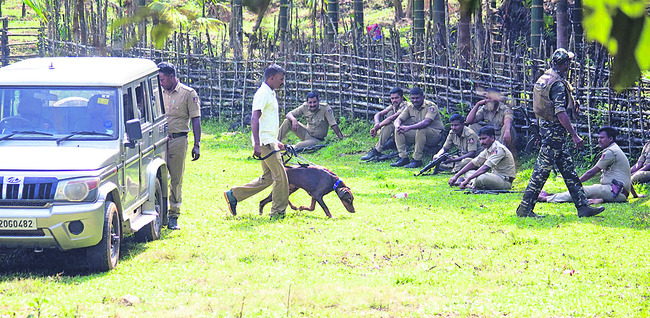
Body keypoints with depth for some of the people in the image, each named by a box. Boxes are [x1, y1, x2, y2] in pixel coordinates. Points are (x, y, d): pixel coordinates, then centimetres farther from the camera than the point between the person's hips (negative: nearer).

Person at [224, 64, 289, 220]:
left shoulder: (270, 94, 18)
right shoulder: (262, 94, -13)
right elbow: (255, 119, -21)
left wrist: (276, 142, 27)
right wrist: (257, 144, -28)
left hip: (269, 142, 10)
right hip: (265, 143, -10)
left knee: (268, 178, 12)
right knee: (281, 176, -6)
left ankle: (233, 195, 16)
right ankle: (278, 212, 1)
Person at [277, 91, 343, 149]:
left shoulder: (325, 108, -22)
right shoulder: (305, 107, -9)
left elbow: (334, 125, -25)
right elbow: (289, 114, -7)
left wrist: (342, 139, -29)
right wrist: (293, 119, -31)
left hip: (317, 139, -5)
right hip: (306, 133, 5)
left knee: (297, 147, -31)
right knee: (287, 121, -13)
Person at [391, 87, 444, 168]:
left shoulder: (431, 106, -16)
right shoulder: (410, 108, 5)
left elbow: (426, 122, -32)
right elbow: (398, 119, -1)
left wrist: (409, 128, -41)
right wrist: (397, 126, -28)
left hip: (435, 135, -6)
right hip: (418, 134, 6)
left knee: (421, 130, -38)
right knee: (398, 131, -11)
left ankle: (417, 160, -31)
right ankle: (403, 158, -13)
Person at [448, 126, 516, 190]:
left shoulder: (499, 149, -19)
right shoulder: (487, 150, 10)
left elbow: (485, 168, -28)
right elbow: (473, 163, 12)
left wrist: (468, 179, -31)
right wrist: (456, 176, 4)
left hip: (505, 181, -9)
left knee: (481, 178, -36)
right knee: (467, 173, 9)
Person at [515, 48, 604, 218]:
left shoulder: (543, 79, 12)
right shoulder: (558, 84, -18)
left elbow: (540, 108, 20)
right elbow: (561, 113, -24)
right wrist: (574, 135, -22)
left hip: (545, 127, 10)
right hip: (556, 132, -10)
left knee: (569, 170, 11)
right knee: (541, 171, -6)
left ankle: (583, 207, 13)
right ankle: (525, 209, -3)